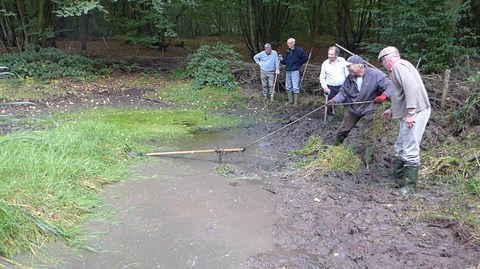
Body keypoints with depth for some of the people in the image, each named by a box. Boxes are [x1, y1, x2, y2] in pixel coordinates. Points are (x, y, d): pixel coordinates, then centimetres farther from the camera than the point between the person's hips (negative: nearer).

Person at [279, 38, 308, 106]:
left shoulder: (298, 50, -8)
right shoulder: (288, 51, 11)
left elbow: (305, 58, -4)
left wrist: (299, 63, -3)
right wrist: (282, 60, -4)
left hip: (295, 71, -7)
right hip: (288, 71, 7)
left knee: (295, 87, -6)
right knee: (288, 86, 11)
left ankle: (296, 102, 3)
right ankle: (290, 100, 22)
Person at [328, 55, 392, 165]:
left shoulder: (375, 74, -20)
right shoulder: (350, 77, -4)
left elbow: (390, 86, -19)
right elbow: (343, 92, -1)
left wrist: (384, 95, -38)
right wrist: (335, 100, -20)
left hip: (368, 109, -5)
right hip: (352, 108, 5)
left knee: (368, 136, -5)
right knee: (342, 131, 15)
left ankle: (367, 162, 6)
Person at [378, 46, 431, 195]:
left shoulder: (398, 66, -12)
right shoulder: (401, 66, 20)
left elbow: (411, 87, -25)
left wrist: (410, 113, -28)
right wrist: (392, 110, 34)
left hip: (415, 113, -11)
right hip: (409, 114, 11)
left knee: (410, 150, -6)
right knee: (401, 148, 19)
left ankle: (410, 186, 0)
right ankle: (397, 177, 31)